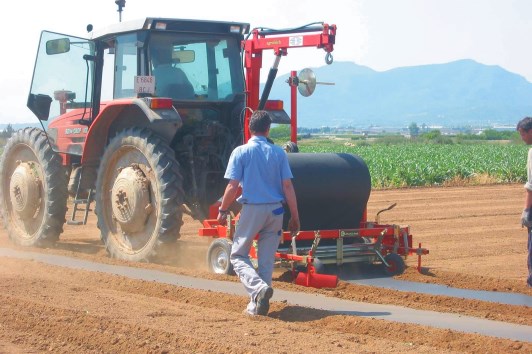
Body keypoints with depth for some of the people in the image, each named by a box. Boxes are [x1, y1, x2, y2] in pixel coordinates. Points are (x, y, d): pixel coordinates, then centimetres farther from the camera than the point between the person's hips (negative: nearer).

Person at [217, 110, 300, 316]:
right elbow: (287, 186, 1)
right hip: (275, 210, 3)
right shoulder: (278, 153, 3)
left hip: (252, 209, -3)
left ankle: (259, 287, -18)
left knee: (238, 255, 7)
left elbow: (233, 186, -8)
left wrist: (223, 210, 5)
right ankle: (257, 305, 14)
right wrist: (294, 217, 6)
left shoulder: (241, 152, -5)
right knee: (267, 259, 11)